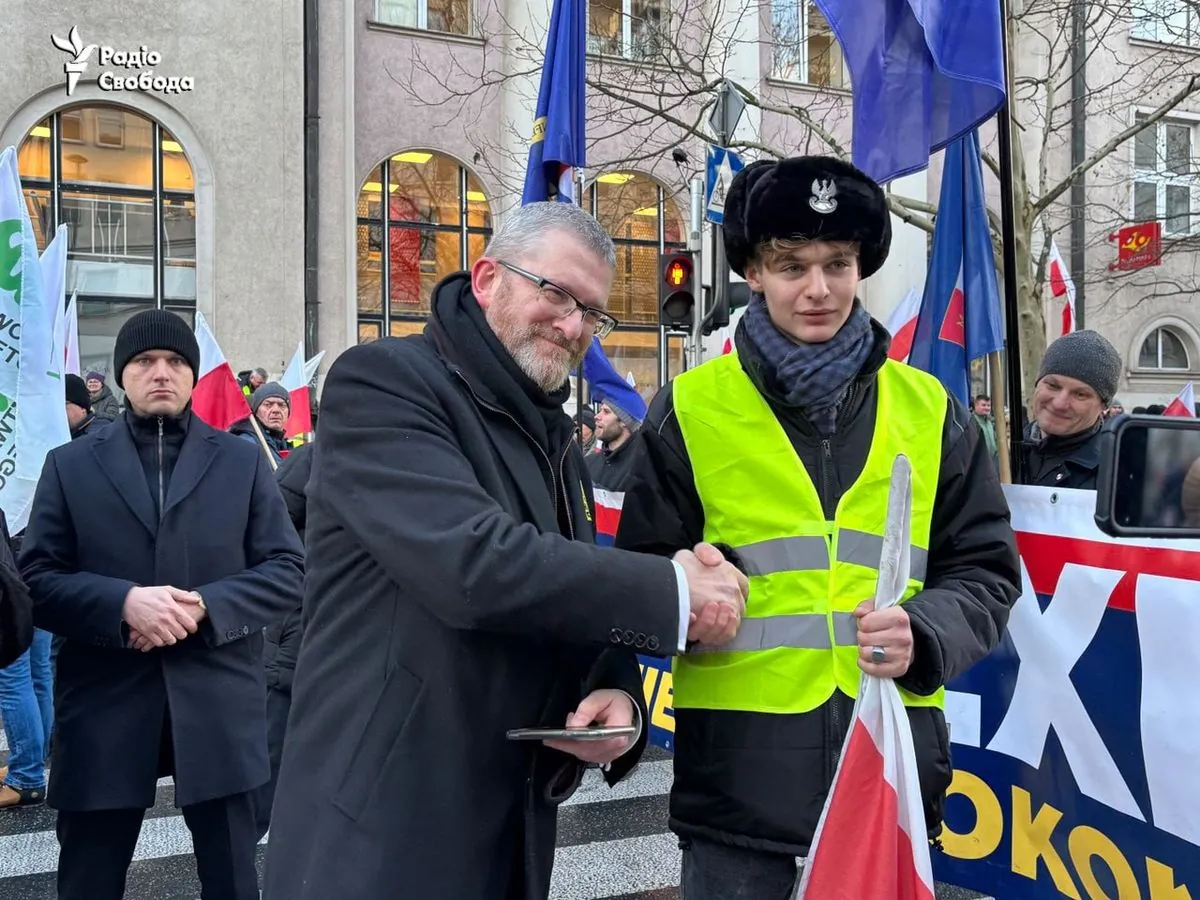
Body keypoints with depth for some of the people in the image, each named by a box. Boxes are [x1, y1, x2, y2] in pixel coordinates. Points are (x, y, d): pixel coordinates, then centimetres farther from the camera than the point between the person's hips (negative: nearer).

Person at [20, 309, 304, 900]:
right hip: (103, 709, 0)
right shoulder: (70, 464, 8)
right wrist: (122, 602, -17)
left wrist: (205, 606, -15)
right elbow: (35, 580, 1)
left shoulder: (243, 461, 7)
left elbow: (288, 570, 2)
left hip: (217, 706, 0)